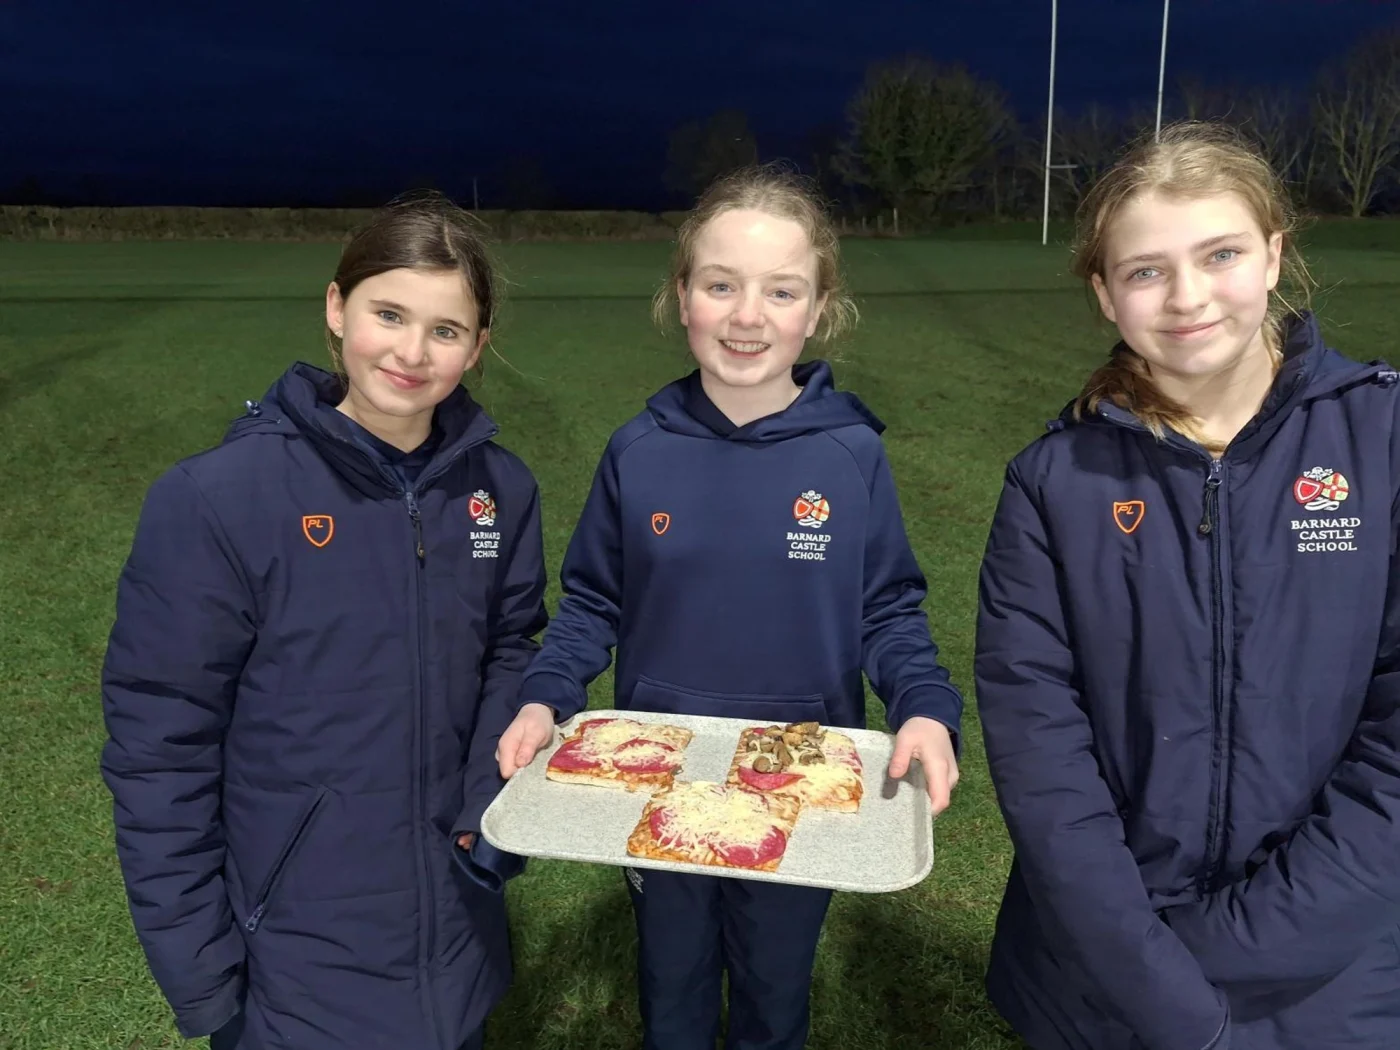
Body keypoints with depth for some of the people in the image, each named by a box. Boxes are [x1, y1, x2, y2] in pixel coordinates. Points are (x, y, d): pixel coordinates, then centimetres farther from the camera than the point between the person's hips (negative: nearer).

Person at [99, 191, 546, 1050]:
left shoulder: (501, 489, -5)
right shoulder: (215, 498, -18)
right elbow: (160, 743, -13)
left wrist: (494, 802, -8)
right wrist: (196, 978, -10)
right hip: (294, 957, -3)